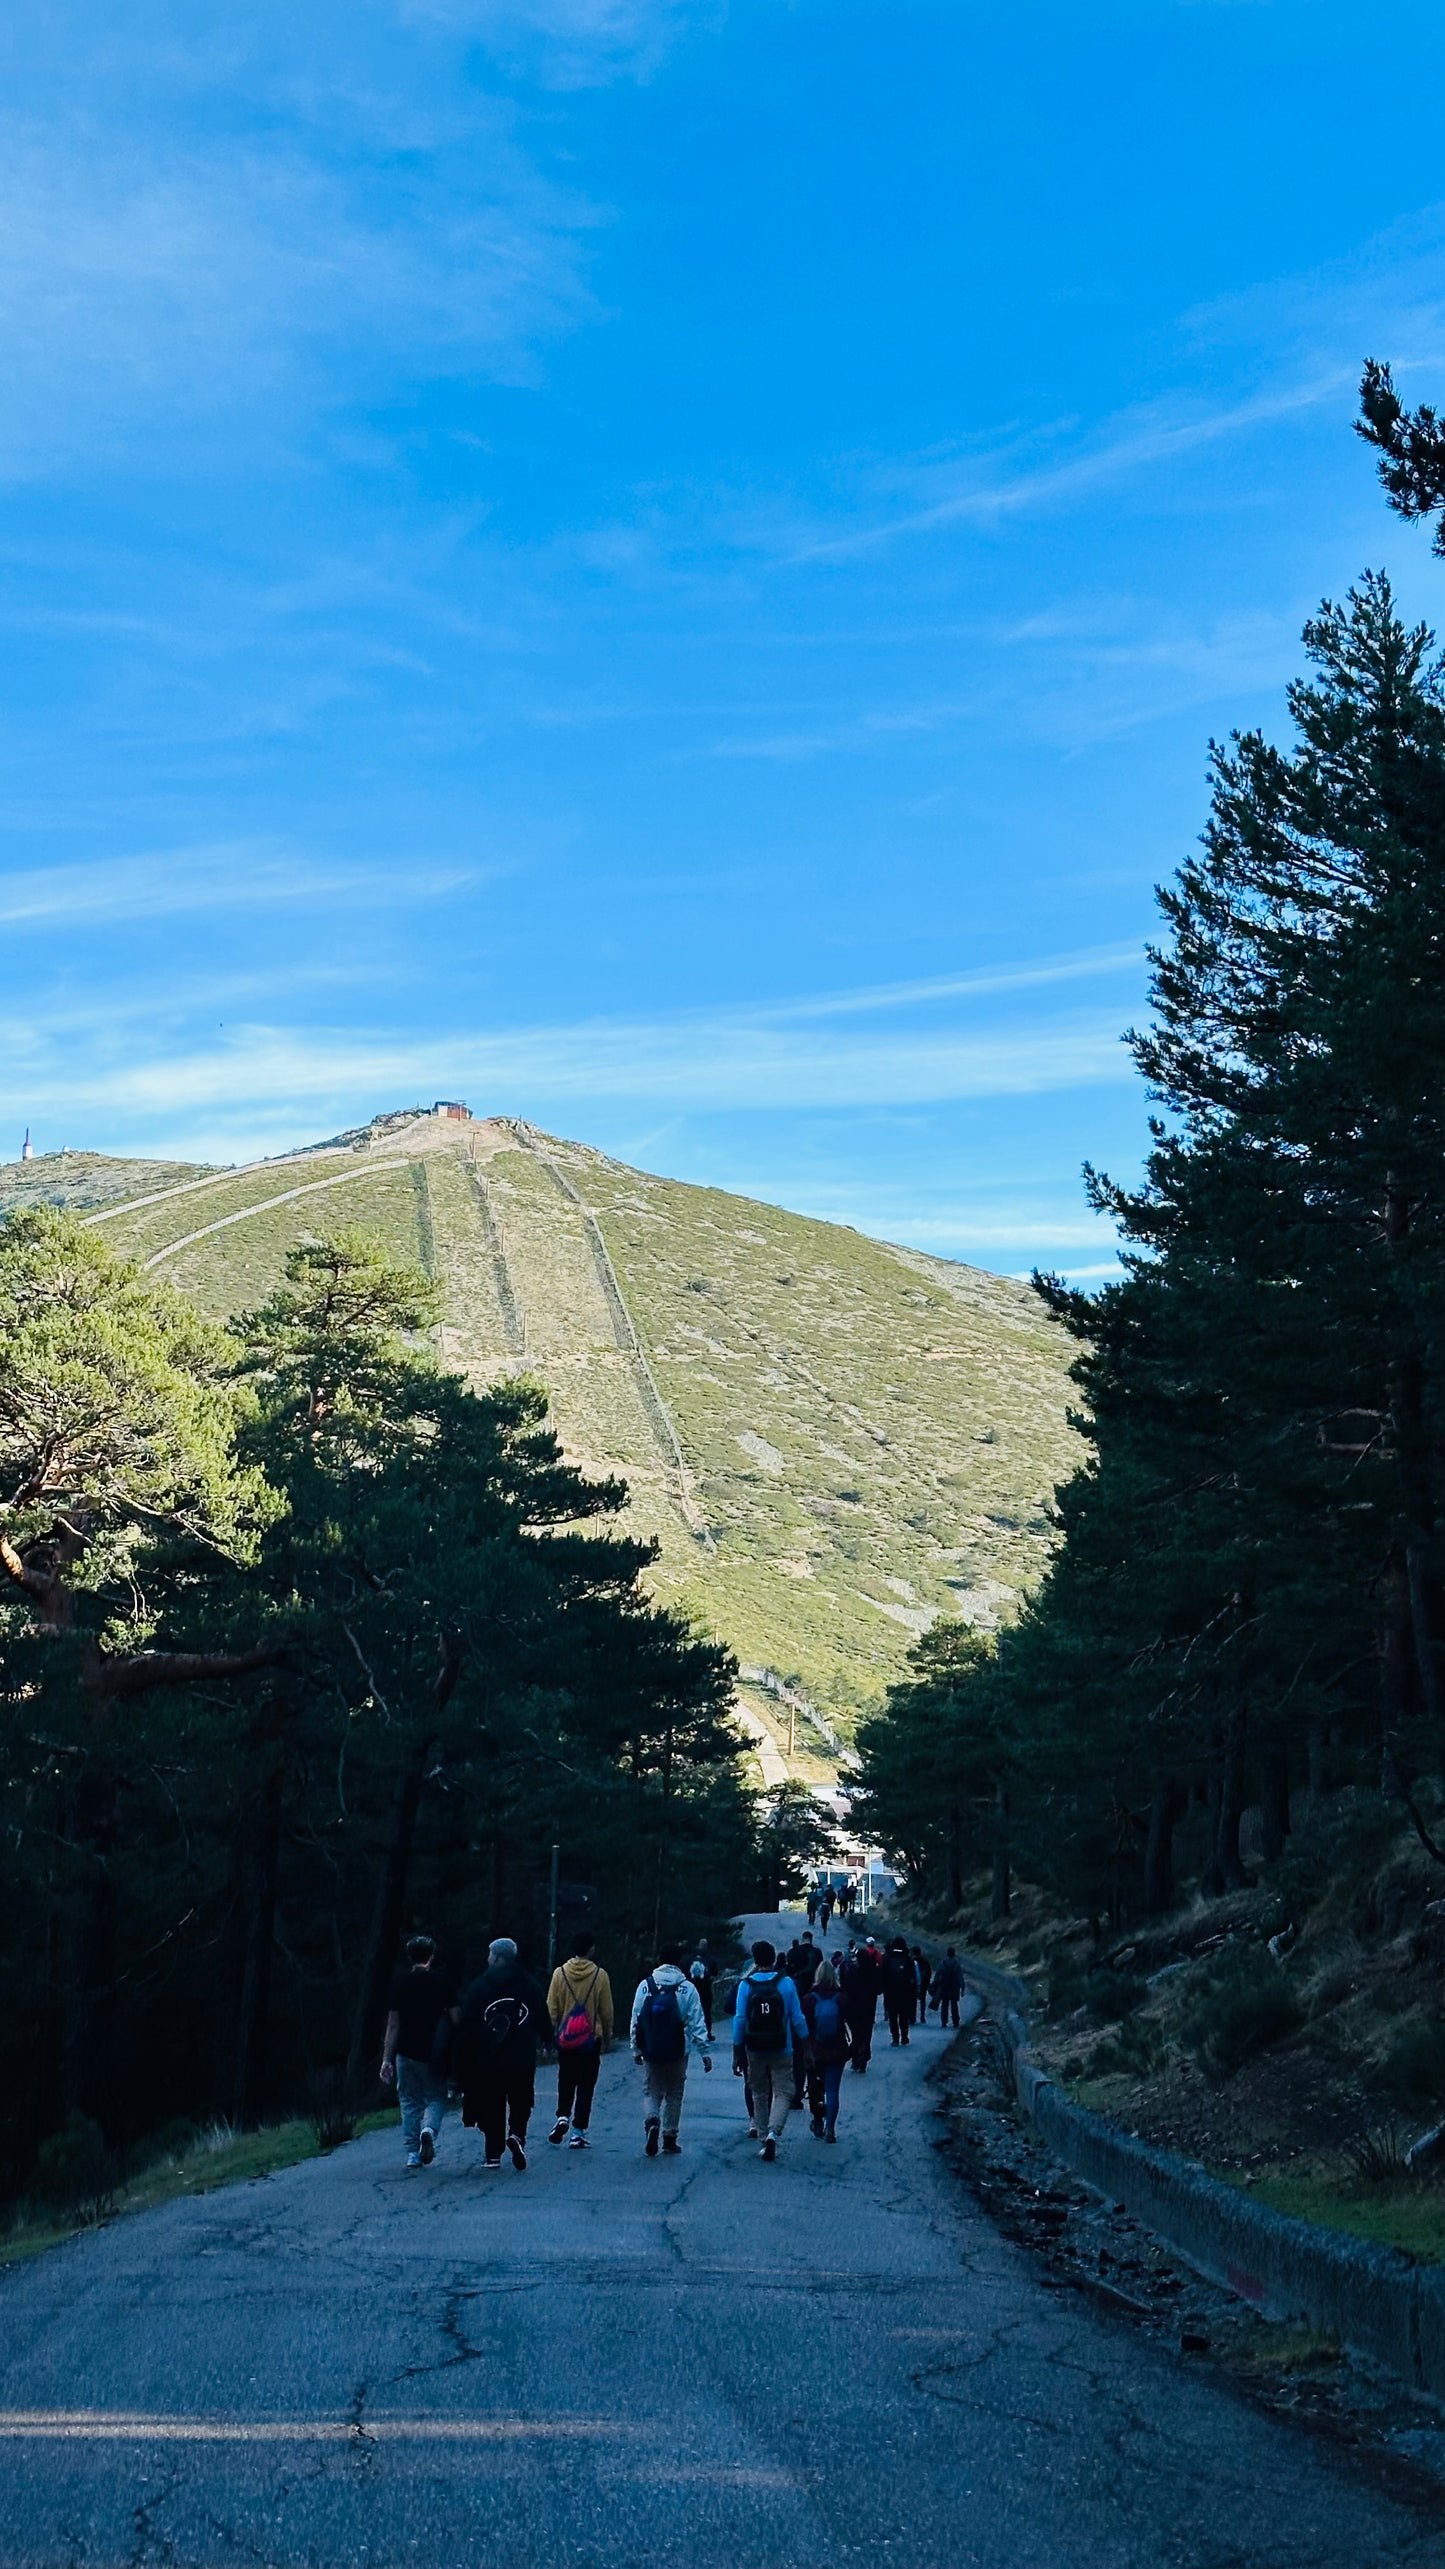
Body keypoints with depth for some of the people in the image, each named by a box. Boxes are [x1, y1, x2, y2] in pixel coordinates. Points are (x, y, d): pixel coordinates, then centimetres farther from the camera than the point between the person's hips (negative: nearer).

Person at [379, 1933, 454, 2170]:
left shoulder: (398, 1981, 2)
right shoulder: (441, 1980, 0)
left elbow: (393, 2024, 1)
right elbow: (454, 2017, -3)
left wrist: (387, 2059, 2)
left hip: (406, 2051, 1)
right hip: (434, 2052, -1)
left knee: (410, 2100, 12)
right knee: (436, 2097, 12)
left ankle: (412, 2152, 7)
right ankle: (429, 2128, -17)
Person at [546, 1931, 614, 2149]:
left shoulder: (560, 1973, -4)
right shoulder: (599, 1975, -7)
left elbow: (552, 2008, 0)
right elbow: (607, 2011, -1)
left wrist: (556, 2030, 13)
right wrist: (607, 2037, 12)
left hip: (565, 2039, 1)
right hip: (592, 2039, -1)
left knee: (565, 2082, 16)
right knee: (586, 2086, 6)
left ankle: (563, 2117, -6)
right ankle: (579, 2132, 4)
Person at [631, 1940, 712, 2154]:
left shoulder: (645, 1985, -2)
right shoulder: (687, 1988, -6)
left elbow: (636, 2020, 2)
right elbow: (696, 2023, -6)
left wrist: (636, 2048, 11)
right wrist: (704, 2051, -2)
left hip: (651, 2050, 1)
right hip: (678, 2052, -1)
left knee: (652, 2091, 11)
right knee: (674, 2094, 13)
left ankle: (652, 2121, -16)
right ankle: (669, 2138, 17)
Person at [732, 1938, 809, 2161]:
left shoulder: (746, 1985, -4)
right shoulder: (786, 1983, -5)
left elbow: (739, 2020, -5)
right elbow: (797, 2018, -3)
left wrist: (737, 2053, 0)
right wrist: (806, 2048, 6)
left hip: (754, 2050, 1)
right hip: (781, 2050, -1)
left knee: (759, 2093, 15)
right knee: (783, 2093, 2)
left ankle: (763, 2135, 17)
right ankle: (773, 2132, -20)